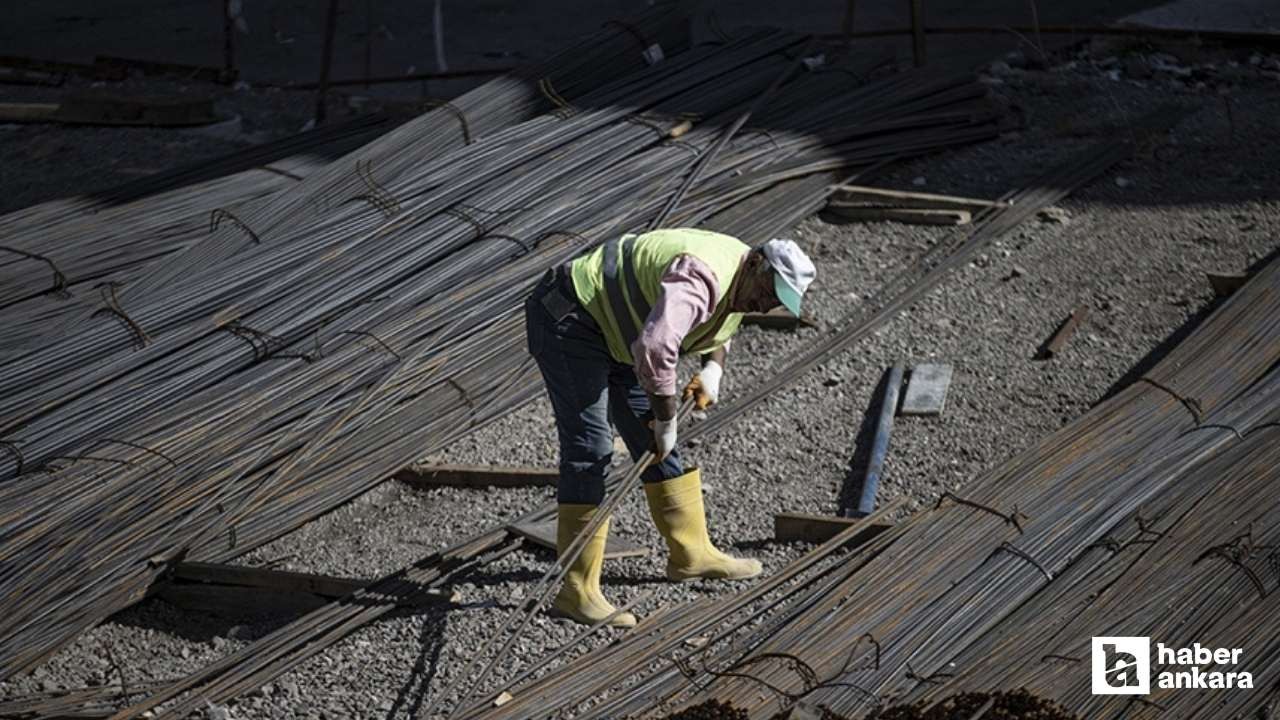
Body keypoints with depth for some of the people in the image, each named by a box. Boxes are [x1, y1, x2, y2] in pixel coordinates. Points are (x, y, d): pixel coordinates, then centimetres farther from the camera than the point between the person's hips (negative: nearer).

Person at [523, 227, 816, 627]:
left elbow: (717, 328, 23)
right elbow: (654, 348, -45)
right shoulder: (702, 278, -31)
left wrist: (713, 369, 2)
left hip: (612, 331, 10)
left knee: (653, 440, 11)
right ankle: (577, 591, -12)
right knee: (589, 450, -15)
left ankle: (691, 553, 23)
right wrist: (666, 419, -31)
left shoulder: (740, 282, 1)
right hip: (568, 320, -10)